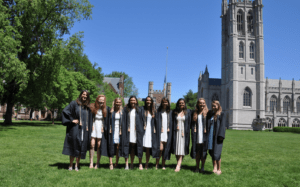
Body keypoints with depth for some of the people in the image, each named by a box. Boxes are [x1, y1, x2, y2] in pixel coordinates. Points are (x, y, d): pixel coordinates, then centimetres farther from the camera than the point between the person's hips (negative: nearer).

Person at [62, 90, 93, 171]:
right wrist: (72, 120, -12)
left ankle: (77, 165, 12)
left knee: (81, 148, 3)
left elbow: (90, 120, 17)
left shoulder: (88, 107, 14)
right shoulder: (74, 103, 1)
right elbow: (65, 111, -7)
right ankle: (71, 165, 9)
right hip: (75, 129, -4)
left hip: (84, 130, 4)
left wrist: (89, 129, 7)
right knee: (74, 147, -3)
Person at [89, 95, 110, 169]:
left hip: (101, 128, 0)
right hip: (93, 126, 1)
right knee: (92, 144, -4)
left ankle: (97, 163, 11)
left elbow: (107, 121, 3)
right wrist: (91, 126, -4)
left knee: (99, 145, 1)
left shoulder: (106, 109, -3)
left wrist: (103, 127, -3)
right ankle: (91, 162, 6)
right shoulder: (92, 107, -2)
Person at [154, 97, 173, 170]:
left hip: (167, 132, 3)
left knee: (165, 149, 4)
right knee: (160, 148, -11)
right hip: (160, 132, -3)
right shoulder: (159, 111, 5)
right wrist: (160, 128, -9)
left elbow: (171, 121, 13)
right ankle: (157, 164, 1)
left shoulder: (170, 112, 12)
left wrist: (169, 128, 0)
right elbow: (157, 121, 0)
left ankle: (163, 165, 13)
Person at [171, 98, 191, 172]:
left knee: (181, 149, -6)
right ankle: (179, 164, 17)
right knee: (176, 148, 5)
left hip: (184, 132, -2)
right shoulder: (175, 112, 6)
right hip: (176, 132, 2)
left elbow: (189, 122, 3)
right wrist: (176, 127, -4)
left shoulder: (187, 112, 3)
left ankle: (178, 165, -8)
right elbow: (173, 122, 10)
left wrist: (185, 132, -3)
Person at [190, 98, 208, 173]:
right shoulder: (195, 113, 10)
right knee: (197, 150, 7)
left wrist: (206, 130, -12)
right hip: (197, 134, 3)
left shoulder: (207, 113, 1)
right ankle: (197, 167, 16)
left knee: (203, 150, 2)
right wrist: (193, 130, 0)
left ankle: (202, 167, 13)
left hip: (204, 134, -2)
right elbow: (192, 124, 13)